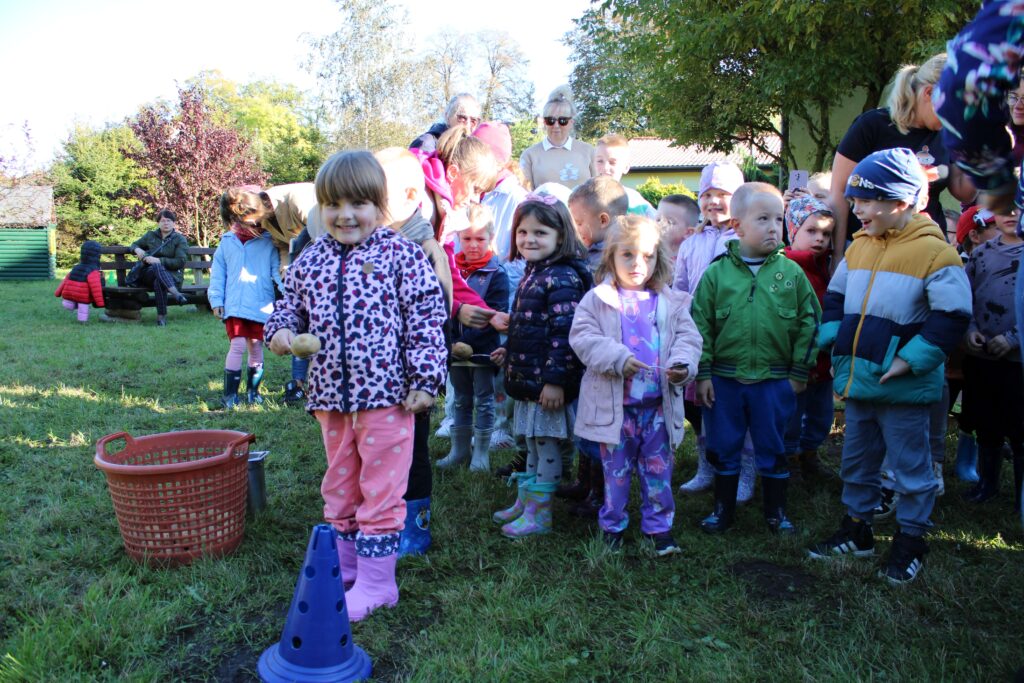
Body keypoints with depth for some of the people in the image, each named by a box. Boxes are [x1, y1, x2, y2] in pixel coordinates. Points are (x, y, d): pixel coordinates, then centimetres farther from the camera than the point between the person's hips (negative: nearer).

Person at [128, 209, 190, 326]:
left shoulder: (180, 239, 6)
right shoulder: (150, 235, 16)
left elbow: (180, 262, -6)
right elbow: (134, 244, 30)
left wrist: (159, 260, -17)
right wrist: (137, 250, 4)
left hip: (172, 275, -1)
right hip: (149, 274, 1)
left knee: (159, 281, -38)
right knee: (157, 267, -36)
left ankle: (161, 316, -40)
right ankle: (175, 294, -58)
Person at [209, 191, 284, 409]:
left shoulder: (268, 242, 5)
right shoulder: (227, 242, 9)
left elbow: (277, 269, 3)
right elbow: (217, 271, 11)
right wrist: (216, 299, 5)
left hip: (261, 306, 0)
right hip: (234, 305, 0)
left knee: (256, 346, 7)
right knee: (237, 345, -9)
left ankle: (253, 391, 21)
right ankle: (229, 394, 0)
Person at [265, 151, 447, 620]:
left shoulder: (401, 255, -7)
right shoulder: (310, 261, 7)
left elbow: (427, 320, -8)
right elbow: (292, 305, 20)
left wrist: (424, 380, -12)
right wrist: (280, 331, -2)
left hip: (385, 391, -5)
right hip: (331, 393, 6)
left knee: (381, 488, 3)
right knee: (339, 486, 18)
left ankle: (376, 579, 17)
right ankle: (344, 565, 36)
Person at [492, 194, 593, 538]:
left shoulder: (562, 278, -19)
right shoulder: (532, 274, 12)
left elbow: (563, 332, -24)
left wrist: (555, 379, -25)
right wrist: (509, 351, 32)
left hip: (549, 381, -10)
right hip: (528, 378, 10)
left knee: (546, 446, 2)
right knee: (532, 442, 20)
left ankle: (539, 515, 14)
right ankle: (524, 502, 34)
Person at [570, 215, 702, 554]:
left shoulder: (671, 302, 7)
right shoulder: (597, 299, -1)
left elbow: (688, 337, 5)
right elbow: (583, 337, -10)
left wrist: (683, 363, -16)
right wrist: (618, 358, -22)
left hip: (659, 405, 2)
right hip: (614, 405, -2)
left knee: (658, 470, 11)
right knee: (615, 470, 11)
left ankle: (659, 526, 26)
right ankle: (612, 525, 27)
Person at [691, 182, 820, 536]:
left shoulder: (791, 272, -2)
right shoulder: (716, 273, -4)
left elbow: (808, 322, 2)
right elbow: (700, 325, -2)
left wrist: (800, 372, 1)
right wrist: (703, 374, -4)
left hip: (774, 380, 0)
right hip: (724, 380, 0)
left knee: (772, 448, 13)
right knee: (724, 447, 12)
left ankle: (776, 511, 30)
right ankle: (723, 509, 29)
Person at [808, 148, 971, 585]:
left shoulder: (934, 252, -13)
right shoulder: (859, 247, 7)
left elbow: (952, 316, -17)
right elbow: (836, 297, 19)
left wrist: (910, 359, -20)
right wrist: (832, 339, 6)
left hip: (903, 386, -7)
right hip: (857, 380, 7)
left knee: (910, 467, 8)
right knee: (857, 461, 19)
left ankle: (910, 541, 25)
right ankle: (856, 529, 34)